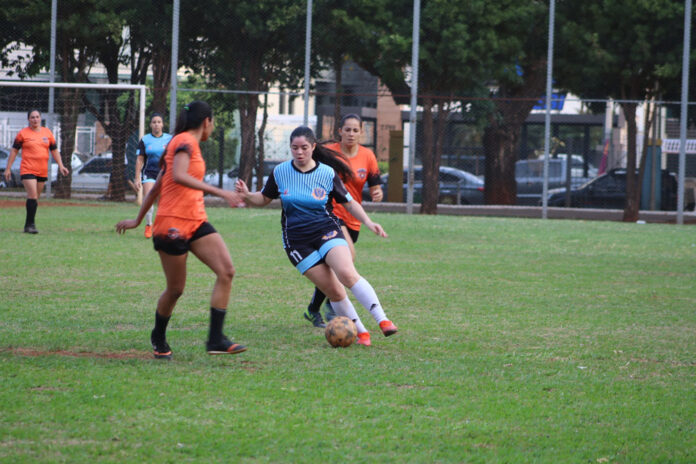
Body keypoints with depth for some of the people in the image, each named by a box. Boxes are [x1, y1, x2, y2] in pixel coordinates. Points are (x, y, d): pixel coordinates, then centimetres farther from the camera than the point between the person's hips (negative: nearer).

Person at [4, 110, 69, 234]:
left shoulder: (47, 132, 11)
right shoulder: (23, 133, 1)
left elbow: (54, 150, 18)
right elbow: (14, 150, 6)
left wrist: (60, 166, 8)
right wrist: (8, 168, 3)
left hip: (42, 171, 4)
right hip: (27, 170, -4)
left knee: (35, 199, 7)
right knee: (32, 196, -16)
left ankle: (29, 225, 15)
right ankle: (30, 224, -14)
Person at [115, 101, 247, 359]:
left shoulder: (186, 142, 20)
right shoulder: (186, 141, -9)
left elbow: (156, 187, 25)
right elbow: (178, 176, -28)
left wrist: (138, 220, 31)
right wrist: (219, 192, -31)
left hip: (196, 222, 9)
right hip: (173, 224, -9)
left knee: (226, 271, -9)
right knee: (175, 289, 2)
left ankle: (216, 340, -11)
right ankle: (158, 338, 27)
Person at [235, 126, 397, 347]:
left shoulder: (327, 173, -2)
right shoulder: (280, 172, 2)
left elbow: (349, 203, 8)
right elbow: (264, 198, 14)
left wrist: (368, 223, -6)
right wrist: (247, 195, -8)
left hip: (327, 231, -1)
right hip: (297, 241, 1)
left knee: (347, 274, -28)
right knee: (334, 292, -9)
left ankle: (382, 320, -27)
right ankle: (360, 333, 6)